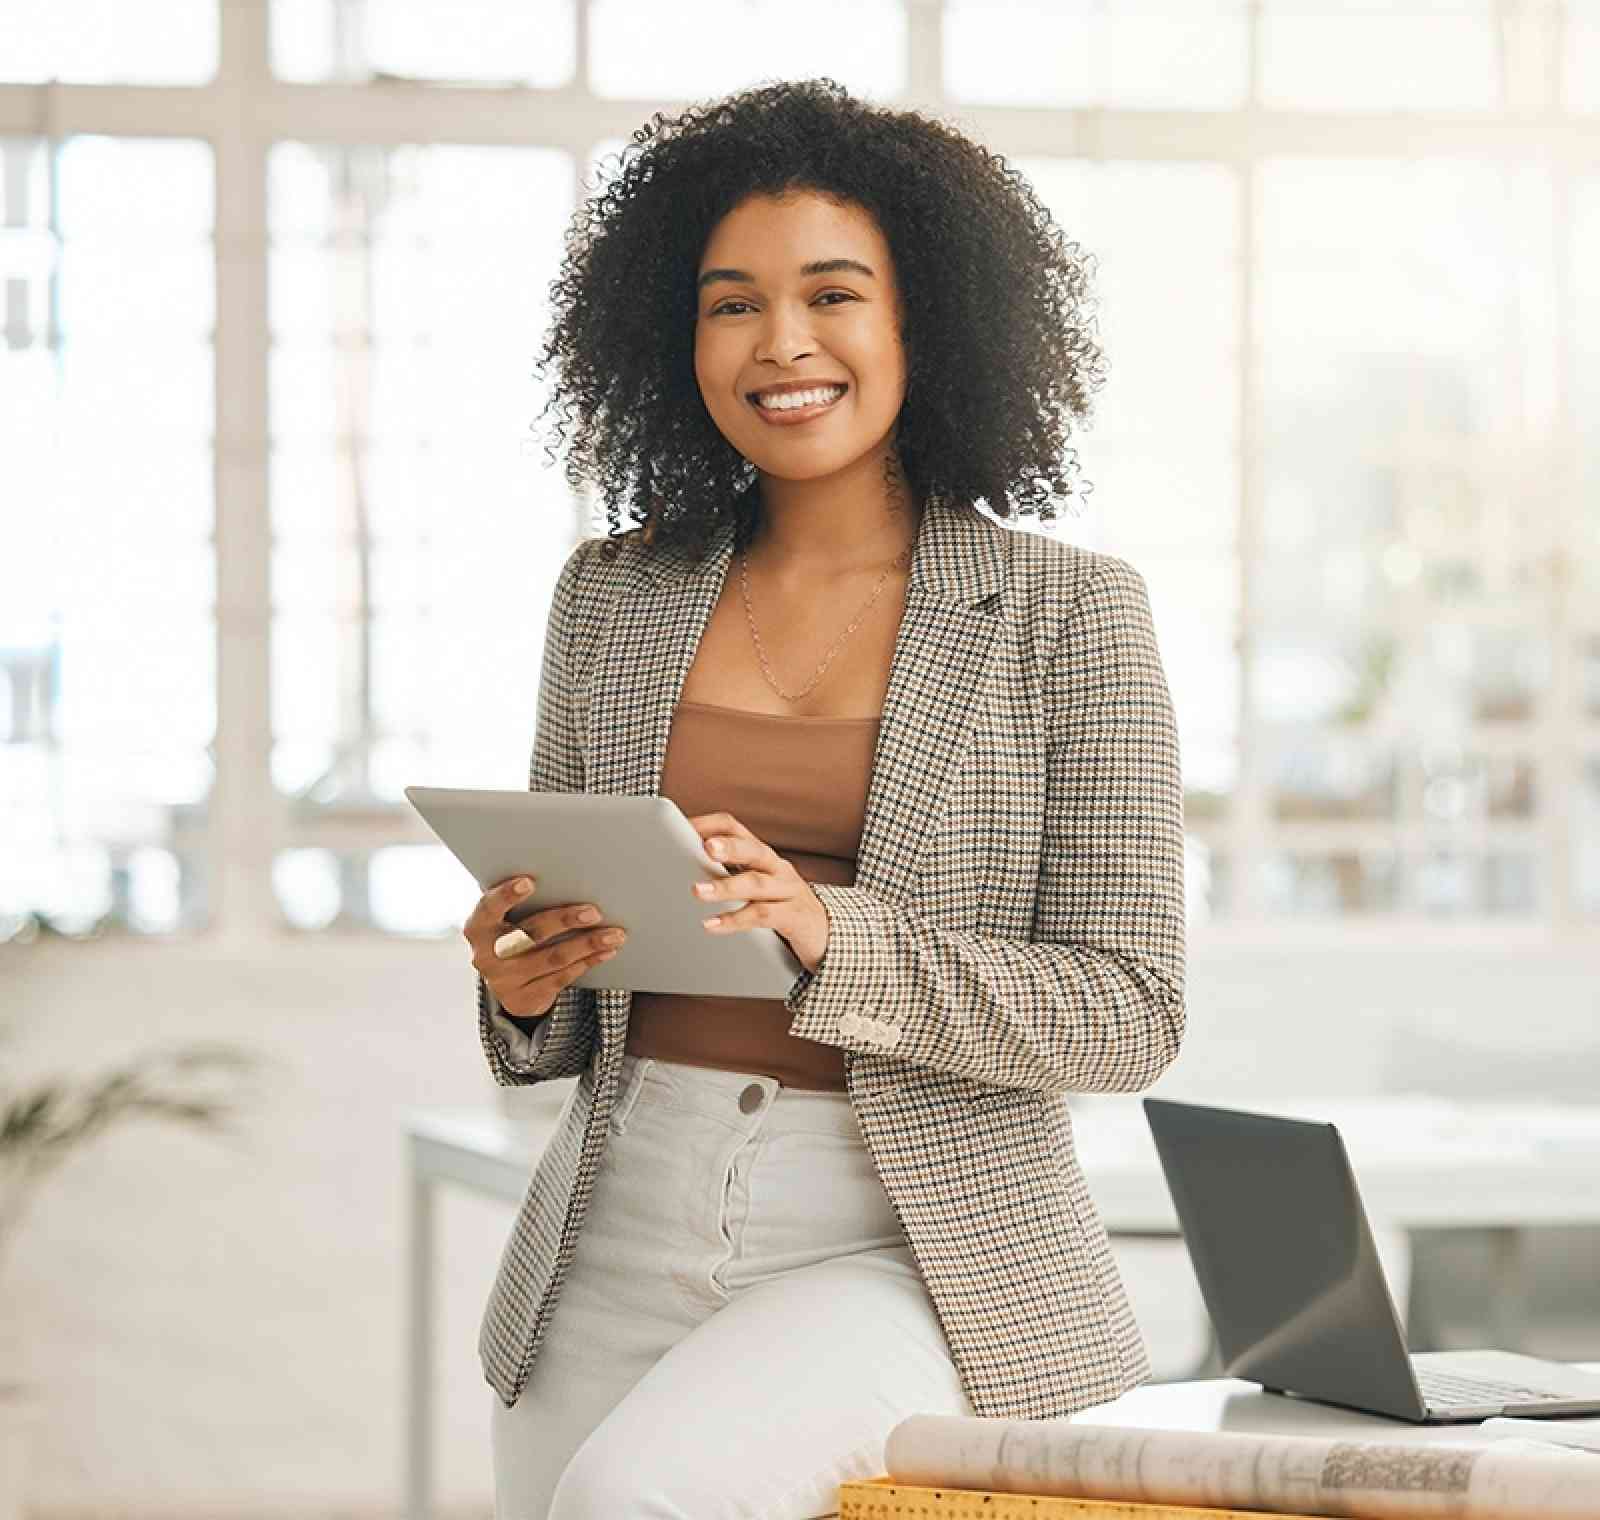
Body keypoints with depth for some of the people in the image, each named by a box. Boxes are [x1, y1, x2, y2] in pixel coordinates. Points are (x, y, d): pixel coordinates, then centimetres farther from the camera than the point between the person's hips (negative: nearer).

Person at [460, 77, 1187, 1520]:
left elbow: (1128, 1014, -7)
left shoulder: (1068, 613, -3)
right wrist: (523, 983, -8)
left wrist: (831, 935, -21)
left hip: (909, 1253, -4)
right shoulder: (612, 598, 9)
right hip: (624, 1234, 4)